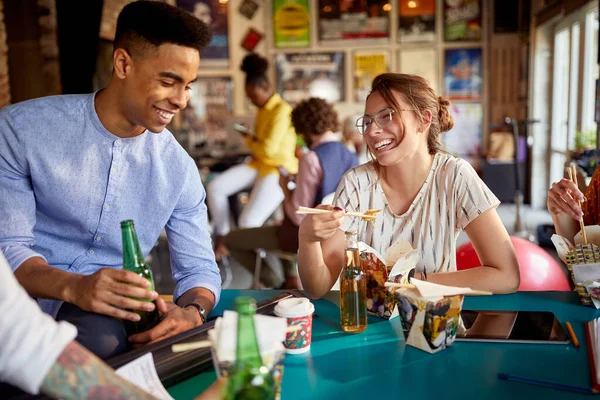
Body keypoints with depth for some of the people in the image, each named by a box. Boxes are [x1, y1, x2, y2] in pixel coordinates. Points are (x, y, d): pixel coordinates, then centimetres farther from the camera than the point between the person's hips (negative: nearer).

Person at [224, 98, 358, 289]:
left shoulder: (311, 160, -27)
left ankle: (275, 285, 16)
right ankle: (291, 278, 30)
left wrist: (285, 188, -9)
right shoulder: (352, 158, -4)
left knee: (231, 239, 8)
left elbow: (298, 216, -25)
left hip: (305, 237, -8)